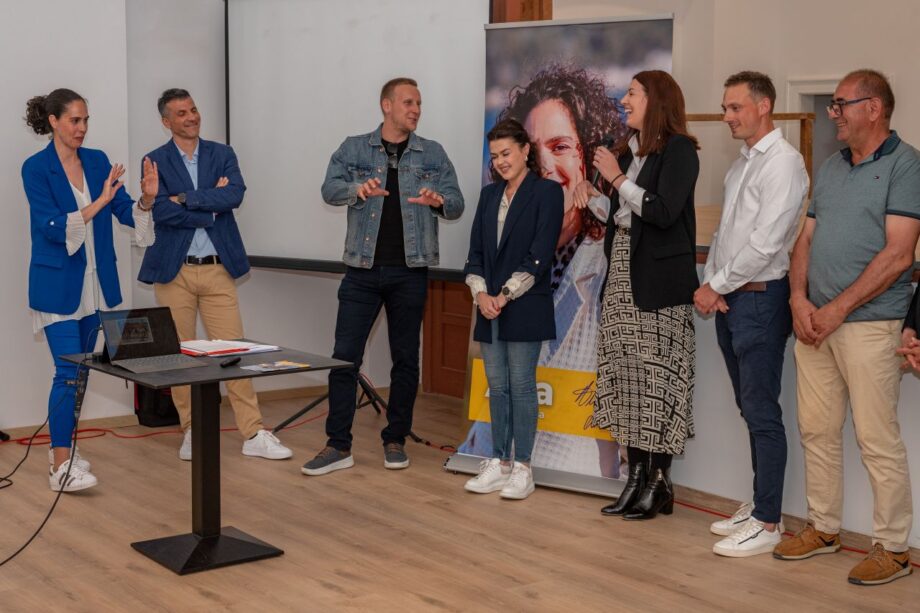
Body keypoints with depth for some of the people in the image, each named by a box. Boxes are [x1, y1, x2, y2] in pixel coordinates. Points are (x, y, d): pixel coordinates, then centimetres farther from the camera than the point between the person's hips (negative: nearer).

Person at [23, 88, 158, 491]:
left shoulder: (98, 161, 6)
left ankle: (63, 446, 26)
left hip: (97, 281, 6)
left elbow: (126, 214, 2)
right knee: (69, 371, -11)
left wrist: (146, 199, -19)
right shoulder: (36, 168, -10)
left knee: (80, 370, 12)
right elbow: (53, 227, -18)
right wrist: (99, 203, -26)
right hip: (58, 283, -6)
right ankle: (61, 467, -8)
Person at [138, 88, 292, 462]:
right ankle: (191, 432, 18)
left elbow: (235, 195, -11)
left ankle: (254, 435, 3)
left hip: (217, 269, 1)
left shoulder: (222, 154, 7)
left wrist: (186, 198, -14)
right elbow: (161, 211, -15)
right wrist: (212, 205, -10)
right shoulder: (155, 161, 1)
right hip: (174, 272, -1)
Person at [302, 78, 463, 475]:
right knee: (344, 355, -3)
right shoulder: (354, 149, 5)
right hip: (363, 269, -1)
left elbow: (457, 204, 1)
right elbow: (330, 190, -7)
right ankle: (338, 446, 4)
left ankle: (395, 440, 19)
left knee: (405, 358, 7)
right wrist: (357, 189, -29)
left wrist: (439, 200, -23)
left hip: (410, 271, 1)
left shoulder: (433, 154, 7)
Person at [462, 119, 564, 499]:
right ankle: (498, 463, 15)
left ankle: (522, 468, 3)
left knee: (521, 385, -3)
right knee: (497, 386, 8)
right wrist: (481, 294, -5)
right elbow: (475, 252, 11)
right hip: (489, 309, 6)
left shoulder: (547, 192, -4)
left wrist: (506, 295, -14)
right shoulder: (489, 195, 15)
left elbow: (539, 255, -11)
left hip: (525, 308, -6)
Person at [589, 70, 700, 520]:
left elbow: (663, 212, -18)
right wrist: (594, 198, 7)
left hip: (659, 280, -8)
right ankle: (637, 477, 12)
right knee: (625, 377, 6)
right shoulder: (629, 151, 16)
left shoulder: (679, 149, -7)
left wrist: (617, 179, -12)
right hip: (622, 272, 8)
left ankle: (659, 483, 2)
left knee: (656, 378, -5)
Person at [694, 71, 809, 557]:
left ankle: (767, 522, 2)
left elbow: (764, 243, -20)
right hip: (728, 299, 9)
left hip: (759, 298, -9)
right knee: (749, 408, 14)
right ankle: (760, 504, 24)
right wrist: (709, 284, 3)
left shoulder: (782, 162, -13)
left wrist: (717, 286, -11)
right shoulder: (742, 163, 16)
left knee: (762, 413, -5)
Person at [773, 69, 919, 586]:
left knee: (878, 441, -3)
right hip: (814, 321, 7)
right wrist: (799, 300, -2)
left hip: (868, 323, -7)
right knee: (818, 431, 13)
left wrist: (837, 310, -14)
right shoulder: (831, 167, 15)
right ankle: (824, 528, 25)